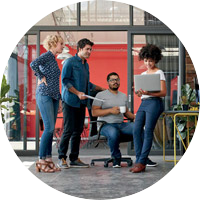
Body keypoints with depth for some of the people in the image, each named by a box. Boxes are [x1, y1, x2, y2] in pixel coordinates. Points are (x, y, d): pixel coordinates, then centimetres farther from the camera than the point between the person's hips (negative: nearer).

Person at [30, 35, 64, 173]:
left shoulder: (54, 60, 21)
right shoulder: (47, 55, -5)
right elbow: (34, 64, -27)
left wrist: (59, 100, 22)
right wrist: (42, 77, -13)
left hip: (53, 97, 9)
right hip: (44, 95, -9)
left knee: (51, 129, 5)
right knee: (49, 127, -12)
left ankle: (48, 160, 8)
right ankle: (41, 160, -7)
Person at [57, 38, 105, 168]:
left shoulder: (86, 65, 20)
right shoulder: (70, 62, -4)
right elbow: (65, 81, -11)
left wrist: (102, 89, 29)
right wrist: (78, 93, -19)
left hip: (81, 103, 8)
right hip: (70, 101, -8)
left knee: (78, 131, 6)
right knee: (68, 130, -9)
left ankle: (74, 159, 11)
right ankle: (62, 158, -1)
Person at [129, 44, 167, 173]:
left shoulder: (159, 73, 0)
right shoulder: (143, 74, 20)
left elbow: (164, 93, -8)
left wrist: (148, 93, -21)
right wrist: (139, 92, -3)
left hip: (154, 103, -7)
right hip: (143, 103, 7)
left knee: (148, 132, -9)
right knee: (137, 130, -5)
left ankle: (142, 162, -9)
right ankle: (139, 161, -1)